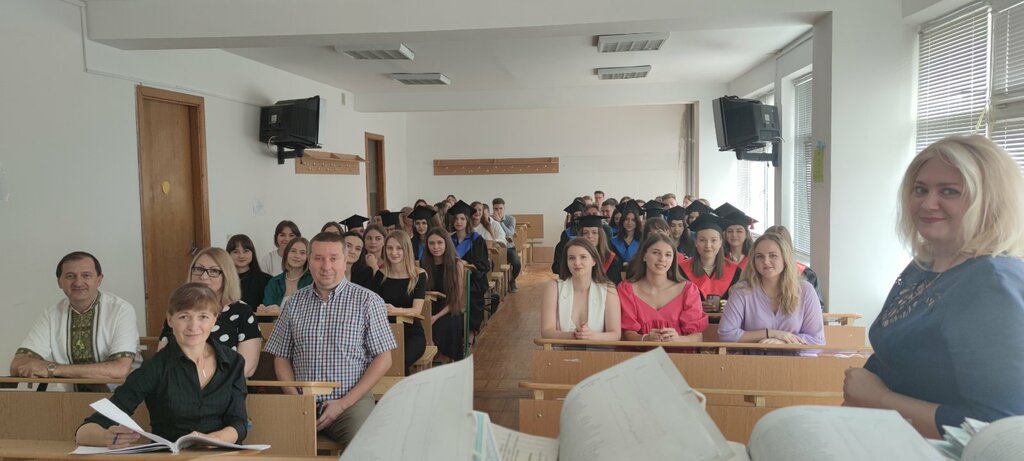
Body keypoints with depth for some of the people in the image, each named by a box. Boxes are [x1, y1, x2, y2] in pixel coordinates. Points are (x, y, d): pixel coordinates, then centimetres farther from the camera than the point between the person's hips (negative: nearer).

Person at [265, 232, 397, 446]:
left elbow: (383, 359, -2)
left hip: (351, 401, -3)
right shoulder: (296, 301, 11)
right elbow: (281, 357, 14)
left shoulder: (368, 301, -1)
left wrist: (343, 403, -8)